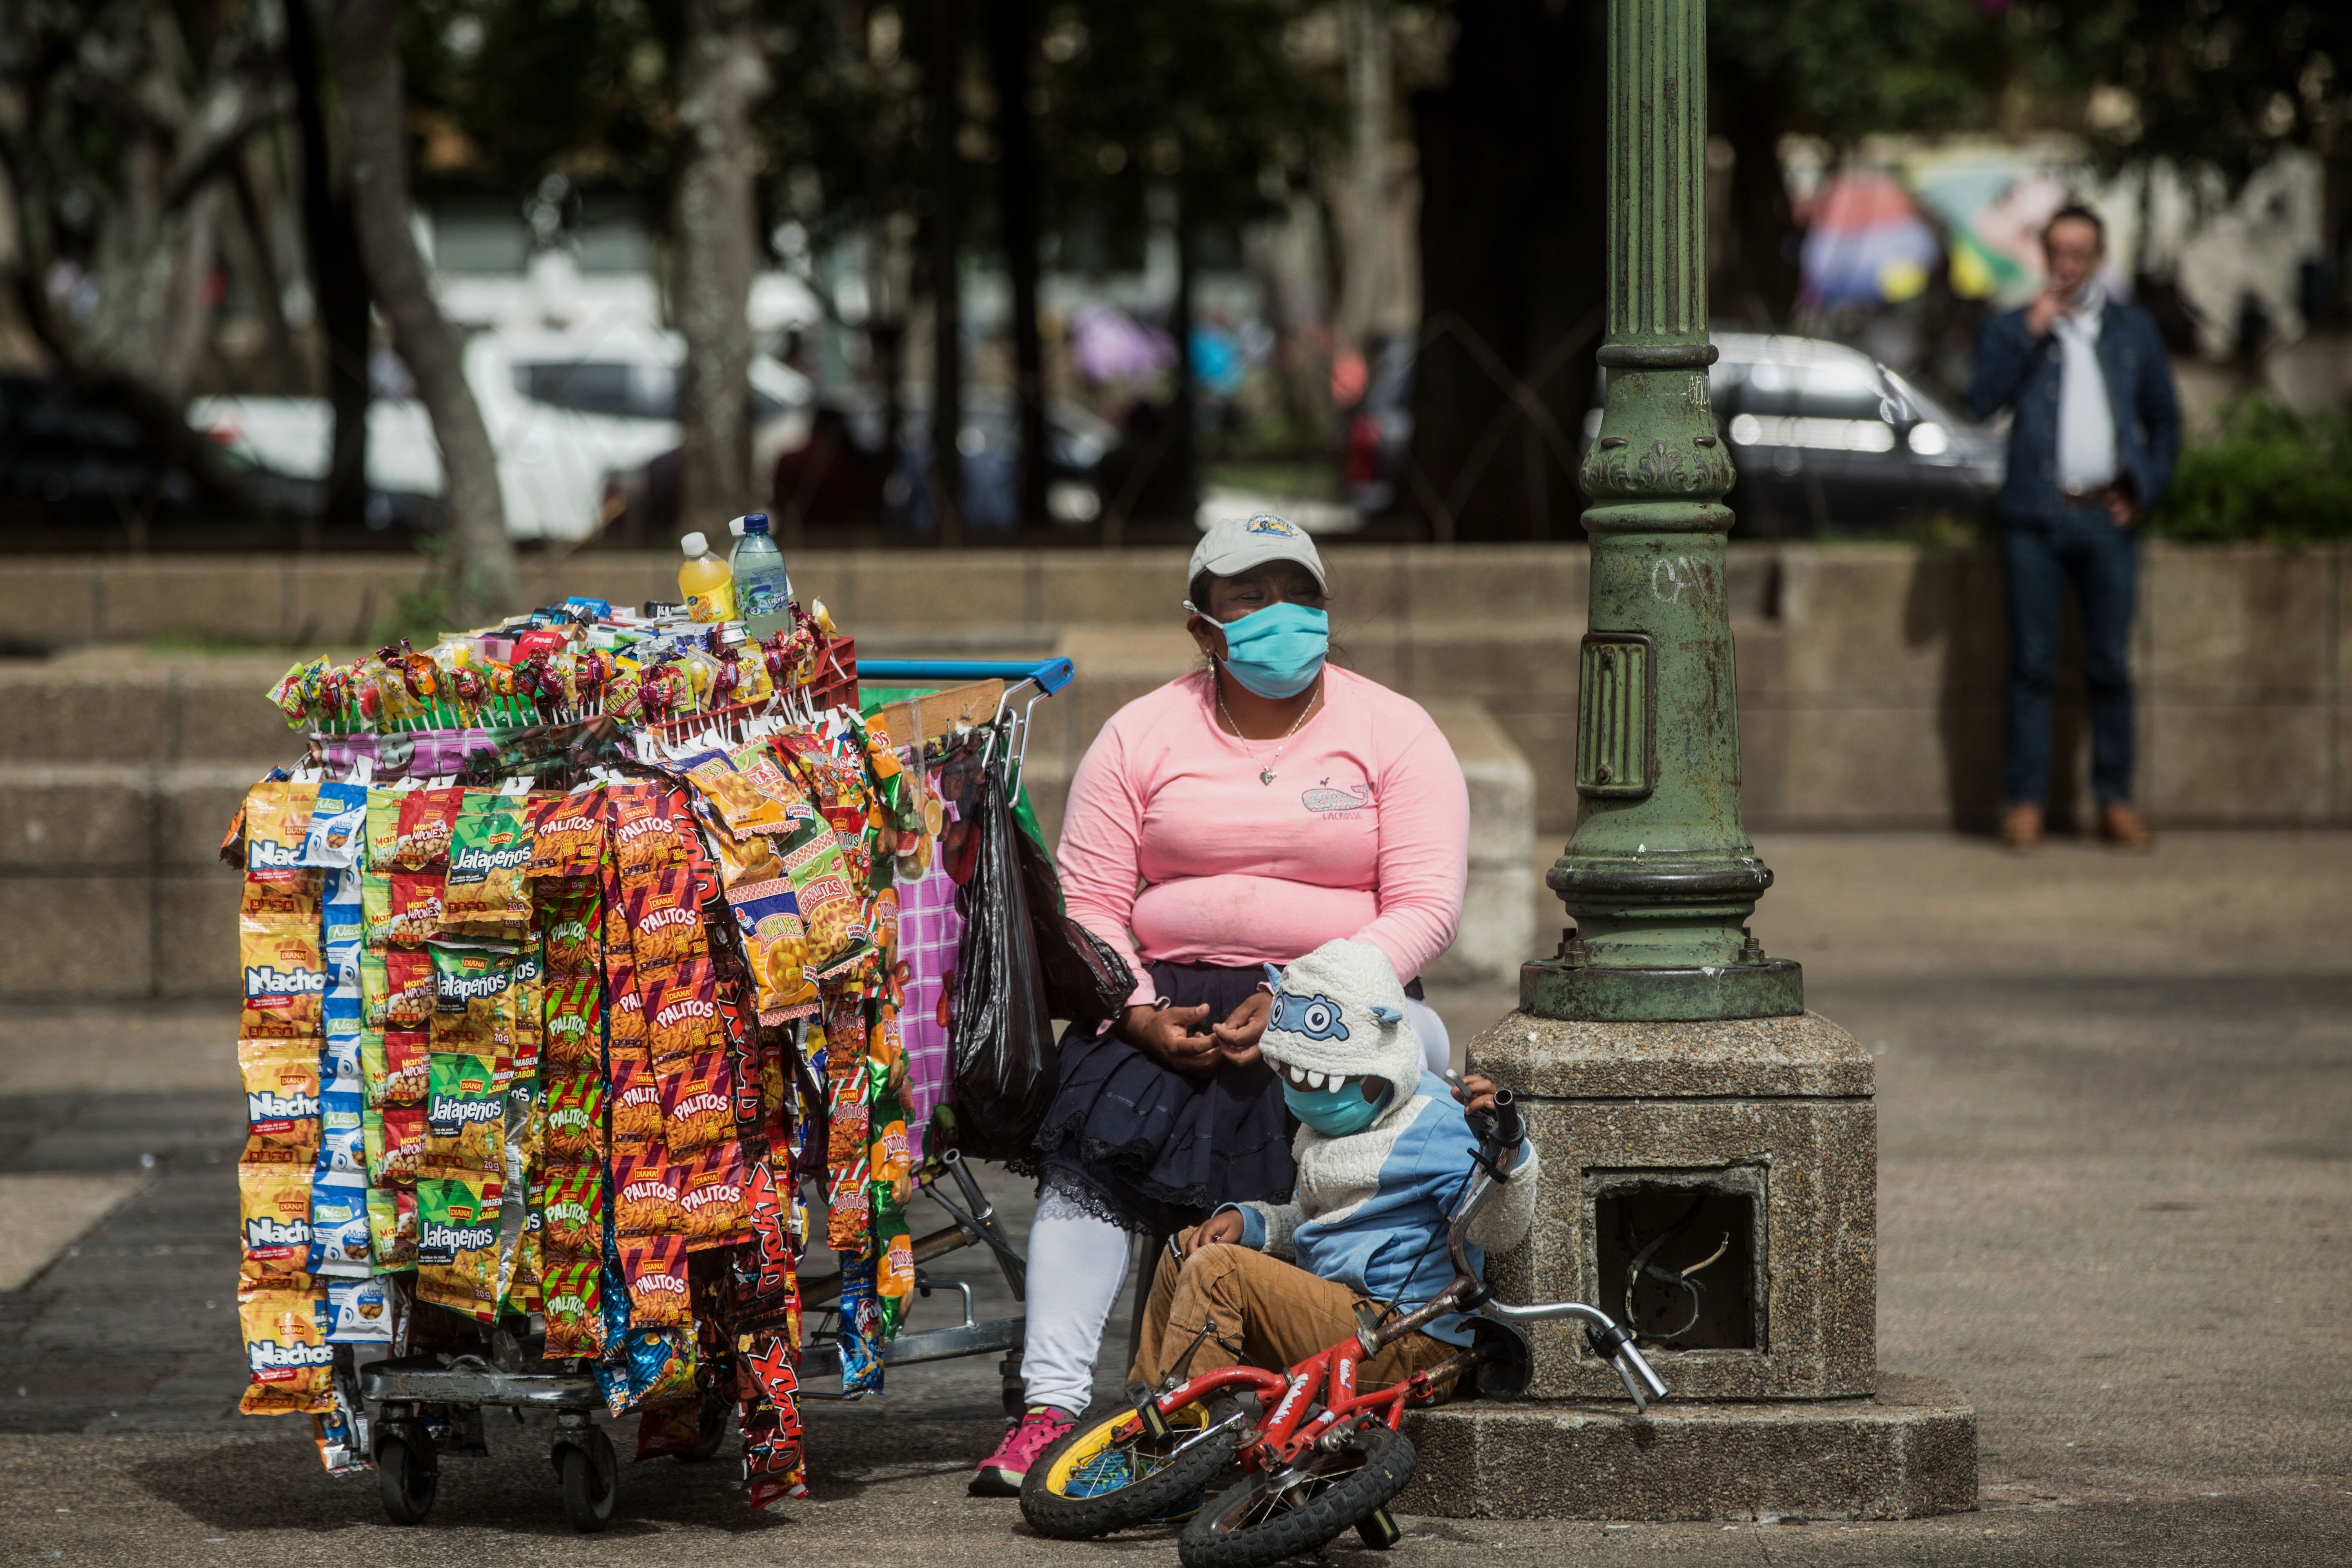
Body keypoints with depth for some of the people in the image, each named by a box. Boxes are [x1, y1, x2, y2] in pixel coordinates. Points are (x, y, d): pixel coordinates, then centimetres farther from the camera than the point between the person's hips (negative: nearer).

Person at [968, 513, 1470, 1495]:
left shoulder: (1392, 732, 4)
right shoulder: (1142, 736, 8)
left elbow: (1425, 908, -5)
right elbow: (1086, 903, 3)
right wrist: (1140, 1015, -17)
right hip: (1170, 998, 1)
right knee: (1093, 1149, -26)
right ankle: (1050, 1405, -30)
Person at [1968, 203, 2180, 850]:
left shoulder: (2133, 330, 13)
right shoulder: (2013, 330, 8)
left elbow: (2163, 418, 18)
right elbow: (1983, 400, -8)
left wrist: (2146, 491, 7)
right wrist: (2029, 333, -12)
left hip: (2106, 515, 1)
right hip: (2035, 517, -1)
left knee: (2110, 664, 2)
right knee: (2032, 663, -2)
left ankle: (2115, 802, 7)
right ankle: (2024, 802, 1)